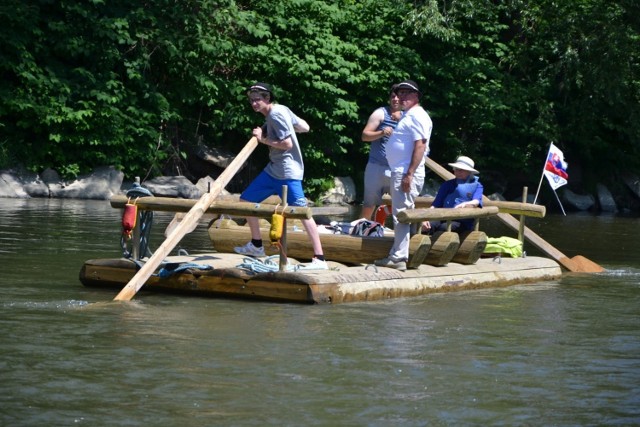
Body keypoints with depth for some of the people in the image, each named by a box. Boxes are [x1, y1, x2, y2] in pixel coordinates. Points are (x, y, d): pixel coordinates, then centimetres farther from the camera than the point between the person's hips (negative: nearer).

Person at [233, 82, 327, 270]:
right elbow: (305, 127, 12)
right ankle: (256, 245, 26)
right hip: (273, 169, 11)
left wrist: (264, 139, -11)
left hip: (287, 172, -11)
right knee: (245, 200, 15)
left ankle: (320, 259, -21)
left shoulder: (276, 114, -16)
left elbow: (287, 144, -21)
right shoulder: (281, 110, 10)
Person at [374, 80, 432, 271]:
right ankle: (396, 256, 18)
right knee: (401, 215, 13)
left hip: (407, 172, -11)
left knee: (401, 214, -12)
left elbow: (420, 146, -20)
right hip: (399, 171, 11)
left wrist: (409, 174, -24)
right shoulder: (408, 115, 21)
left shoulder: (417, 115, -11)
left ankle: (398, 258, -12)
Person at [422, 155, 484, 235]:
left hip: (463, 222, -2)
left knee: (444, 227, -36)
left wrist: (465, 204, -29)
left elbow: (476, 202, -4)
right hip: (444, 218, 2)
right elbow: (436, 204, 14)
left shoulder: (476, 186, 16)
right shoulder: (447, 185, 23)